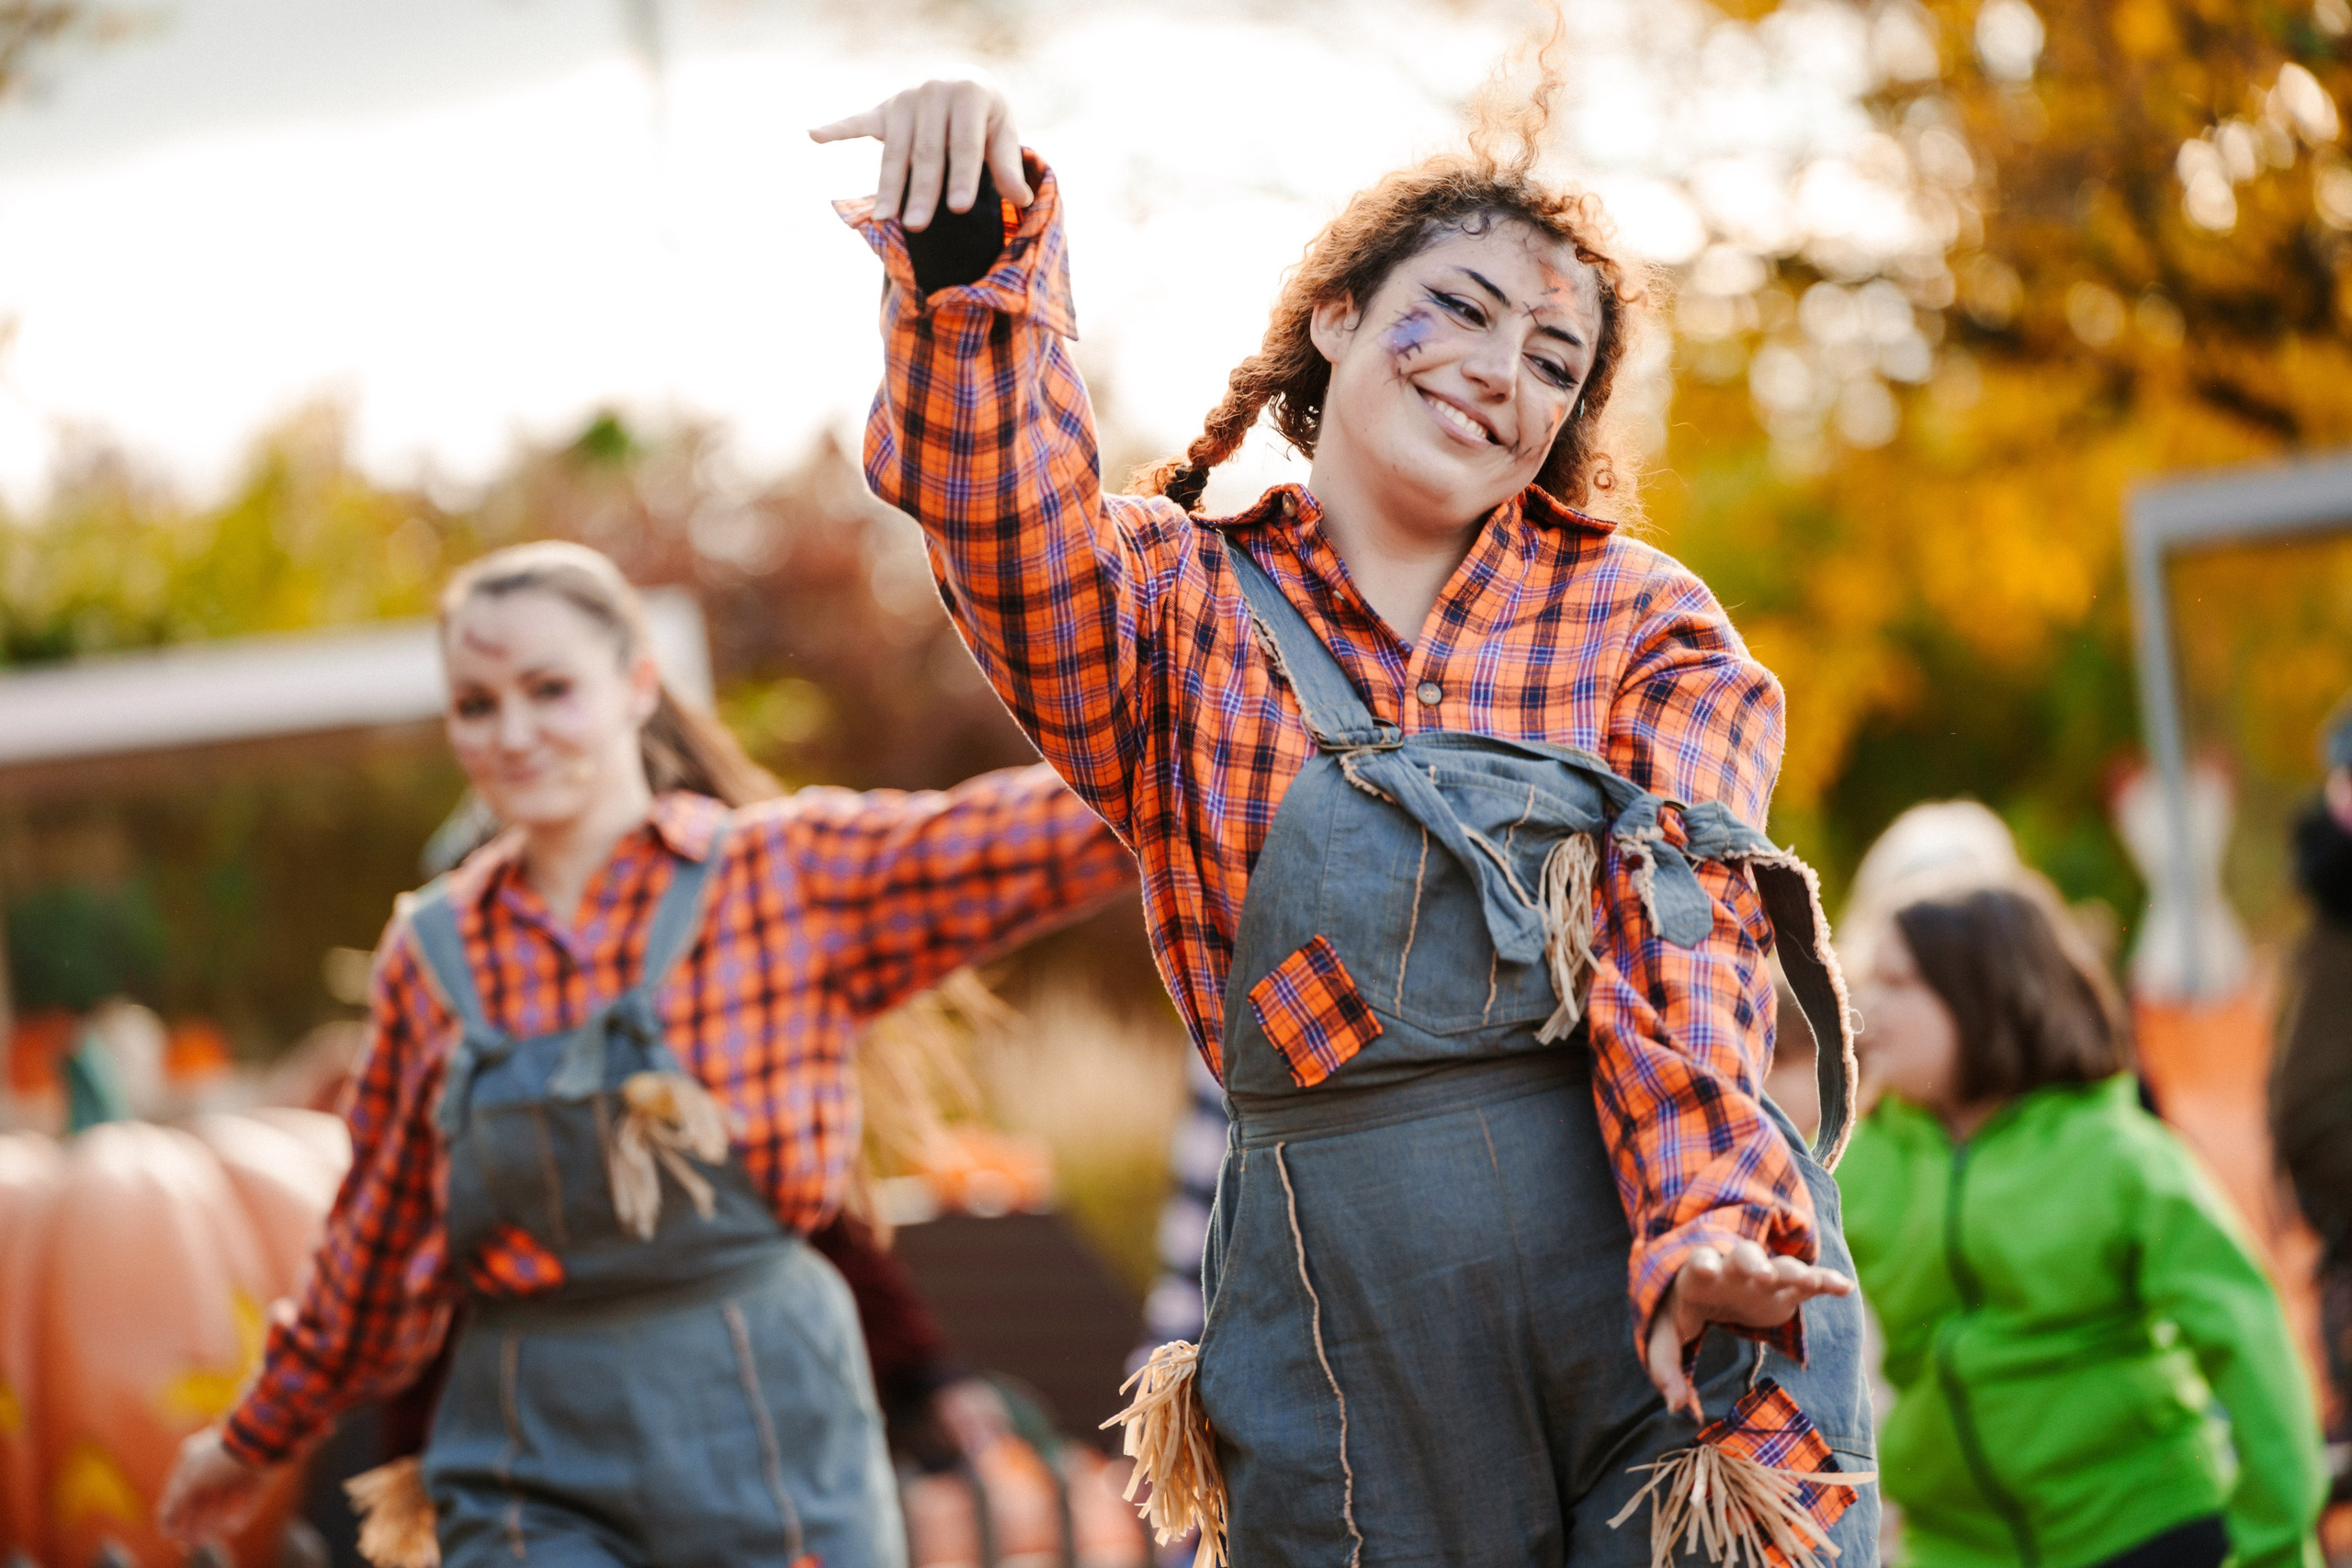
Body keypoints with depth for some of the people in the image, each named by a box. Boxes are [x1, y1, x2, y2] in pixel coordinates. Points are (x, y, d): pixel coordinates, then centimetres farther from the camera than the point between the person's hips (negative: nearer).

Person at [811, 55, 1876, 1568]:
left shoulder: (1646, 623, 7)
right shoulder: (1183, 606, 7)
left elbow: (1680, 933, -8)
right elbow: (1001, 514, -14)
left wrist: (1711, 1228, -25)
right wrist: (969, 243, -31)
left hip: (1673, 1325, 0)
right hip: (1347, 1343, 1)